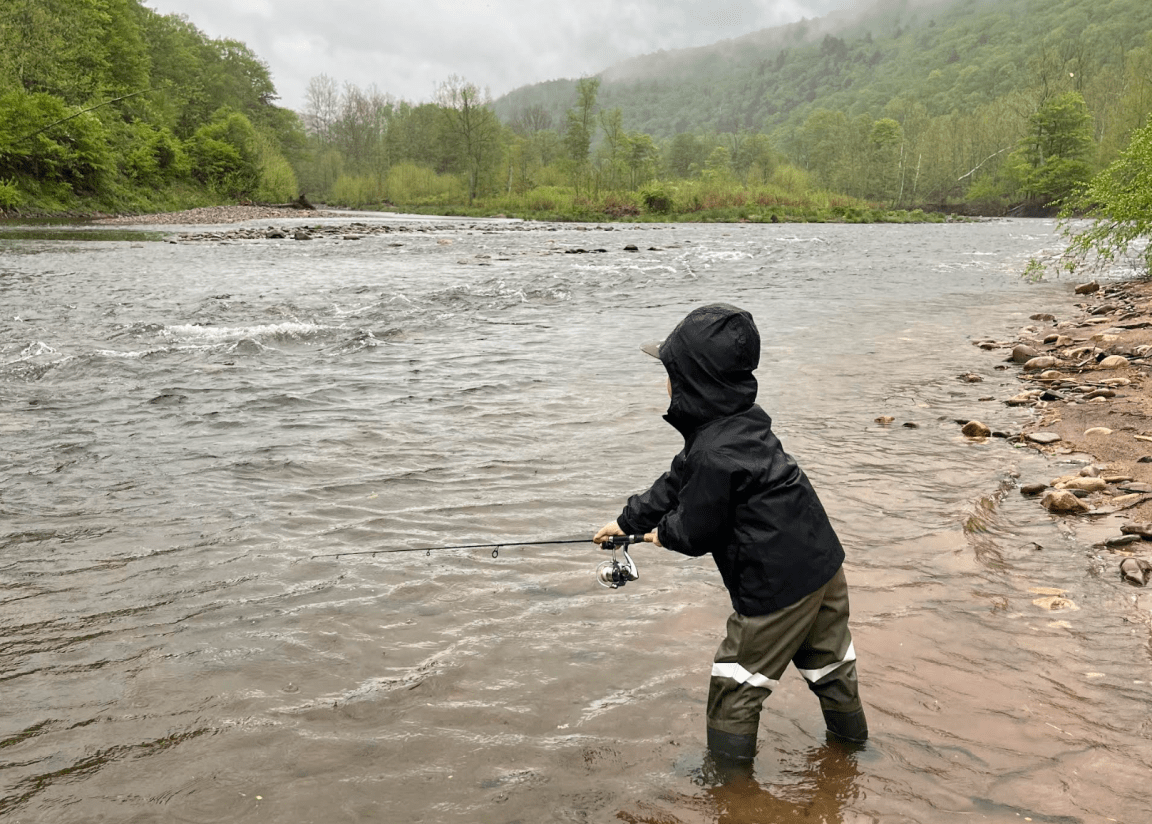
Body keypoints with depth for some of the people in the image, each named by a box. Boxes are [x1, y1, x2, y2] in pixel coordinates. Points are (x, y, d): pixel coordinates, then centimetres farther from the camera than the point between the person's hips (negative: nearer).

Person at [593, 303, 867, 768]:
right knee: (827, 658, 28)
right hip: (822, 563, 10)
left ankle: (728, 762, 27)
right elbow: (679, 482, 14)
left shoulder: (715, 453, -28)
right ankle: (850, 735, 47)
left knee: (737, 678, 10)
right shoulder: (741, 422, 4)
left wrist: (662, 532, 6)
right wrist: (629, 520, 20)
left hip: (777, 585, -9)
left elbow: (696, 533, -17)